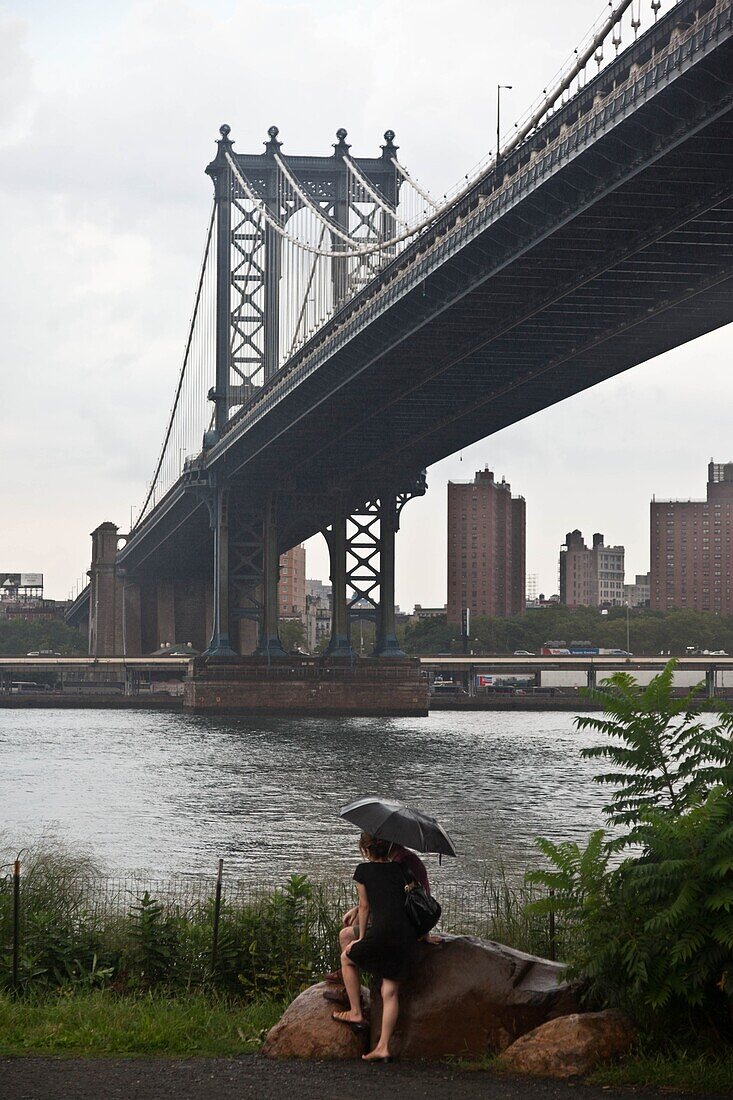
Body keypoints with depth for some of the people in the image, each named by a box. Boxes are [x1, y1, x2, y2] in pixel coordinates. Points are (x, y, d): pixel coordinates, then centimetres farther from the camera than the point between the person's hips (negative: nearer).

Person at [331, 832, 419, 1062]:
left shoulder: (364, 870, 6)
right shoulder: (400, 869, 17)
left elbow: (364, 907, 9)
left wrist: (362, 938, 18)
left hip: (383, 931, -5)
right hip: (407, 934, 5)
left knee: (347, 957, 24)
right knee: (391, 991, 9)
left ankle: (356, 1013, 25)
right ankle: (383, 1047, 4)